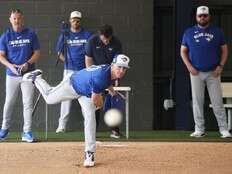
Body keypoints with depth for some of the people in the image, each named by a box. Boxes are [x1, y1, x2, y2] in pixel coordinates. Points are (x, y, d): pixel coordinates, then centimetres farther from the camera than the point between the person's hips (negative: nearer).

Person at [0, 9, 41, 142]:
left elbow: (37, 53, 2)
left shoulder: (31, 34, 1)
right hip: (12, 75, 1)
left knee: (28, 103, -3)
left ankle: (27, 132, 0)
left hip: (28, 74, -1)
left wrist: (27, 63, -14)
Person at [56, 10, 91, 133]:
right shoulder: (65, 35, 8)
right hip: (69, 70, 0)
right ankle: (62, 125, -2)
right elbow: (59, 52, 9)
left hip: (84, 70, 0)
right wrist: (67, 62, -4)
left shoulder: (87, 35, 6)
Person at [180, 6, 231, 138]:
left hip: (213, 73, -1)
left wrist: (220, 66, -6)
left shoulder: (217, 32, 5)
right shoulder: (189, 33, 6)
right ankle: (199, 129, 7)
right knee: (197, 101, 2)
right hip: (196, 73, 1)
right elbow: (183, 51, 9)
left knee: (217, 102, -5)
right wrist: (189, 66, -5)